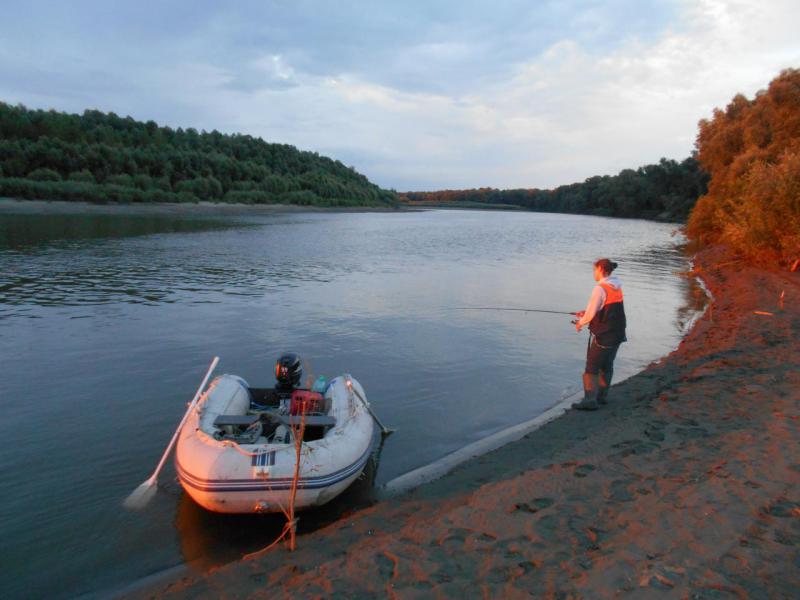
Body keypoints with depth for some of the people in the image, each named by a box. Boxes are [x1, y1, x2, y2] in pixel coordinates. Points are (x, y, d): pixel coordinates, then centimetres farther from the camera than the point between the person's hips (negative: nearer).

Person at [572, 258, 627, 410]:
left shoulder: (600, 288, -17)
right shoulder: (617, 287, 9)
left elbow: (591, 313, -16)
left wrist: (580, 323, 2)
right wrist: (586, 313, 17)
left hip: (602, 335, -8)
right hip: (617, 334, 8)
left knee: (592, 367, -3)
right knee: (607, 365, 18)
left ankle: (590, 400, -6)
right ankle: (602, 395, 27)